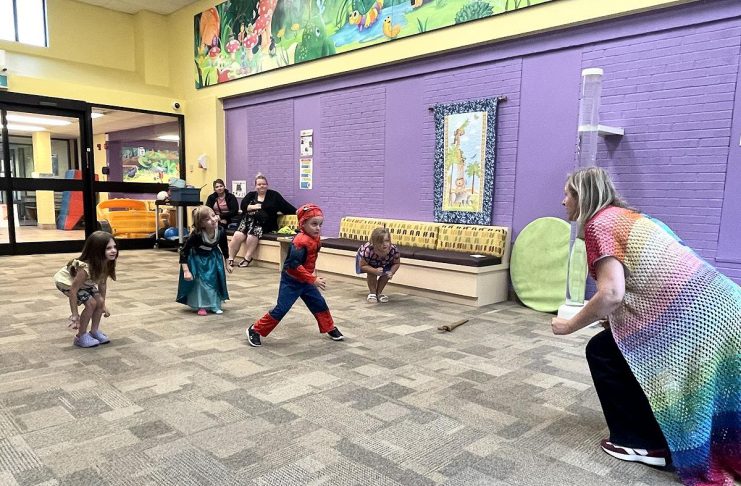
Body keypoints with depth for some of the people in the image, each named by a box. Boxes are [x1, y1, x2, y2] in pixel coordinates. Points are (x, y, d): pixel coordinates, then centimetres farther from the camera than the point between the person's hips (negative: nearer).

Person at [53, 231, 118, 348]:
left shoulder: (107, 264, -20)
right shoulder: (85, 268, -41)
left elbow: (102, 283, -4)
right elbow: (73, 290, -35)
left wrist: (103, 304, 1)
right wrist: (75, 314, -31)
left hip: (84, 282, 7)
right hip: (66, 281, -7)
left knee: (99, 301, -5)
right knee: (91, 303, -18)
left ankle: (94, 331, 15)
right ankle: (81, 337, -1)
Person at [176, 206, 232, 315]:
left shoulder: (221, 231, -25)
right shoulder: (196, 235, -36)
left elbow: (224, 248, -3)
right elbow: (184, 252, -27)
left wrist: (227, 264, 6)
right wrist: (186, 271, -31)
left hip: (213, 258, 4)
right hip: (197, 259, -4)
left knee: (215, 279, 6)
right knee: (200, 281, -3)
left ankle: (215, 305, 20)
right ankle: (202, 306, 12)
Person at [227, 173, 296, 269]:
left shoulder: (274, 195, 11)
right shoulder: (251, 195, 18)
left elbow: (286, 206, 5)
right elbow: (243, 206, 4)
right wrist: (254, 207, -10)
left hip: (262, 224, -2)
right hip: (248, 220, 3)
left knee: (252, 236, -31)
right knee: (238, 235, -23)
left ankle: (247, 259, -17)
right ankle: (230, 258, -12)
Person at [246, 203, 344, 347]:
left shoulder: (315, 239, 0)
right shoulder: (300, 241, -28)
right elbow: (294, 265, -34)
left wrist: (313, 272, 7)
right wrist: (313, 280, -32)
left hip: (305, 281, 8)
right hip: (291, 281, -8)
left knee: (320, 304, 14)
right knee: (281, 309, -6)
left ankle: (330, 329, 33)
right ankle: (255, 330, 7)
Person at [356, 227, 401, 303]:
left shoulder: (393, 250, -36)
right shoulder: (368, 250, -45)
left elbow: (397, 263, -17)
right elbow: (363, 266, -33)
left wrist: (391, 272, -35)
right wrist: (375, 271, -47)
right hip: (363, 259, -3)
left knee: (386, 274, -14)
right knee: (371, 273, -25)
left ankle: (379, 292, 10)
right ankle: (372, 293, -2)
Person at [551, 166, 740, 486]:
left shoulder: (599, 223, -9)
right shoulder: (623, 215, 19)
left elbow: (611, 294, -19)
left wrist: (569, 325, -5)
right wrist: (594, 310, 24)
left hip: (686, 312, -9)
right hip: (713, 303, 9)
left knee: (603, 352, 5)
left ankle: (644, 443, 15)